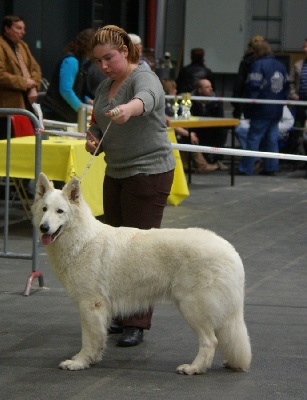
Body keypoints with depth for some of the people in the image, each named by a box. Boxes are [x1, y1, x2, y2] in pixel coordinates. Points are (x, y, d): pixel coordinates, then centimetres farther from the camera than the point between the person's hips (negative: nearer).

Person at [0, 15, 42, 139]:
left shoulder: (23, 46, 19)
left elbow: (35, 68, 17)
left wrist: (34, 87, -2)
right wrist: (24, 83, -14)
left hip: (27, 103, 9)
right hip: (10, 105, -9)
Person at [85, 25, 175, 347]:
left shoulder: (144, 78, -15)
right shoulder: (104, 87, 12)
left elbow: (146, 99, -38)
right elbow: (97, 124, 22)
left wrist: (129, 109, -61)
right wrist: (92, 139, -2)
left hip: (149, 173, -8)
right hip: (116, 172, 8)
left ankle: (137, 323, -4)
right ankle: (121, 314, 18)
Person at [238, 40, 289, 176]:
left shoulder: (258, 64, -10)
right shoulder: (281, 65, 12)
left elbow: (253, 86, -15)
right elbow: (286, 85, 15)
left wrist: (249, 106, -9)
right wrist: (281, 100, 17)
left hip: (262, 110, -6)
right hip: (277, 110, 6)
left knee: (253, 138, -3)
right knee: (272, 138, 9)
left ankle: (246, 168, -3)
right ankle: (271, 167, 8)